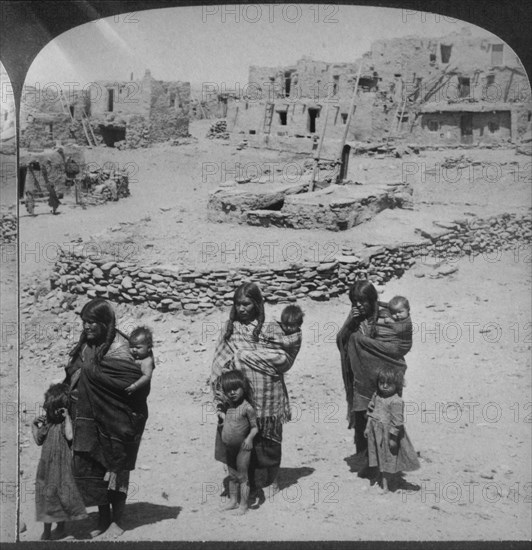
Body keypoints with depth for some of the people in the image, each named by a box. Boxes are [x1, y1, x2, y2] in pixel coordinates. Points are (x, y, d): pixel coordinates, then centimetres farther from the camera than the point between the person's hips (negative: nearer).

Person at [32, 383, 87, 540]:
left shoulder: (66, 421, -11)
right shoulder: (46, 421, 5)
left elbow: (70, 436, -30)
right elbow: (39, 441, 13)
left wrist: (67, 417, -26)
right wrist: (34, 426, 3)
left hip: (62, 467, -6)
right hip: (46, 465, 6)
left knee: (59, 495, 3)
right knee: (45, 495, 10)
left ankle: (60, 527, 20)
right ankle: (47, 530, 23)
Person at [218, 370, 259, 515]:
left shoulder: (247, 407, -18)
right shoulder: (227, 405, 1)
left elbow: (255, 427, -16)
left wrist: (249, 438, -30)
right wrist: (222, 415, 5)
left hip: (242, 448, -6)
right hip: (229, 448, 6)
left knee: (242, 477, 3)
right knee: (232, 476, 18)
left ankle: (243, 505, 13)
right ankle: (233, 501, 31)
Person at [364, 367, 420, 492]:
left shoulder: (396, 402, -21)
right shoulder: (376, 395, 2)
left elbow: (397, 421, -20)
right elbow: (371, 411, 14)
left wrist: (393, 437, -18)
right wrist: (368, 427, 14)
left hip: (388, 434, -7)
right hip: (376, 433, 7)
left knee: (388, 460, 5)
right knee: (379, 458, 18)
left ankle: (385, 484, 15)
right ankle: (380, 478, 32)